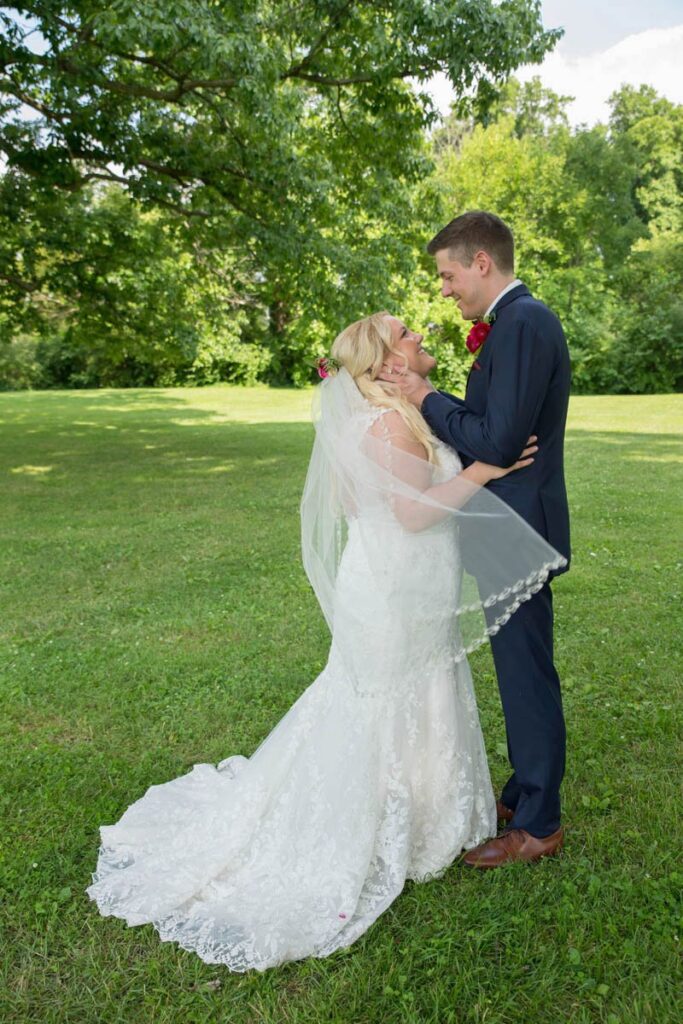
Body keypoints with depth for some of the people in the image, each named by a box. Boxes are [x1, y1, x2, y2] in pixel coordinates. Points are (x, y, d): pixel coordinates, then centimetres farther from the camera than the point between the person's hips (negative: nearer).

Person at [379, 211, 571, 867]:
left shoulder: (522, 324, -19)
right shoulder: (520, 320, 13)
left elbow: (497, 442, -25)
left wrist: (427, 399, -14)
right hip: (514, 527, 10)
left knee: (527, 673, 3)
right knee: (521, 670, 20)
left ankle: (538, 825, 20)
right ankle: (525, 792, 37)